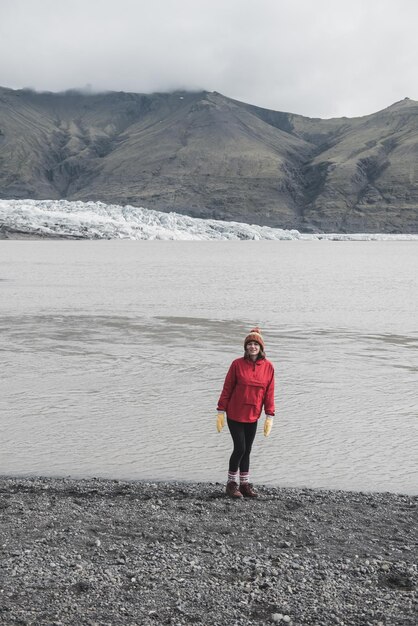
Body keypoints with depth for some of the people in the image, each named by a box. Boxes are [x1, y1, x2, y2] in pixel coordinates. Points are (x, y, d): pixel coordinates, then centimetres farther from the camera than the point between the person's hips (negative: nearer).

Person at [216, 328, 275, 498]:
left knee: (247, 450, 11)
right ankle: (232, 484, 11)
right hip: (235, 415, -3)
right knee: (240, 448, -5)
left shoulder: (268, 367, -2)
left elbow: (269, 393, 1)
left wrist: (269, 416, -1)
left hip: (253, 417, 3)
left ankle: (244, 484, 23)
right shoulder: (237, 364, -10)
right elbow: (227, 388, -6)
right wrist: (221, 412, -6)